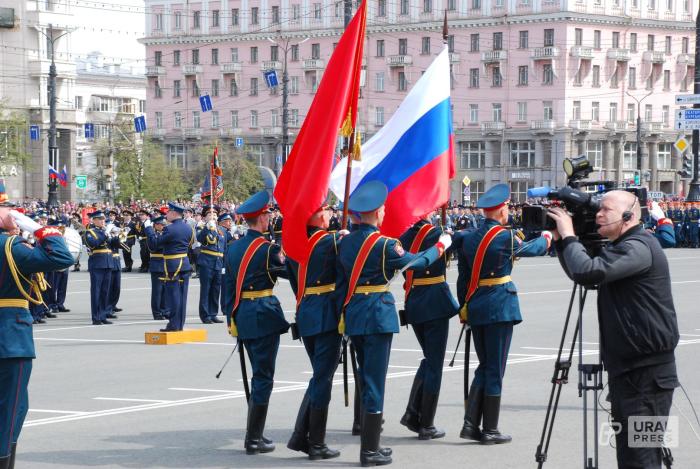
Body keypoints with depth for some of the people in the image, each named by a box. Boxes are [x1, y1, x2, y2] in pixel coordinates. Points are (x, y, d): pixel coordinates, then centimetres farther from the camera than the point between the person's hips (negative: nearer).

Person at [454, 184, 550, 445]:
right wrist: (546, 238, 28)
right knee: (495, 369, 0)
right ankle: (489, 431, 5)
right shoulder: (506, 237, -11)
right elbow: (532, 249, 7)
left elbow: (463, 278, 10)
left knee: (484, 366, 16)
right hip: (500, 306, -6)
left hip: (474, 307, 6)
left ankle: (471, 424, 8)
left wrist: (464, 308, 19)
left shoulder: (468, 238, 6)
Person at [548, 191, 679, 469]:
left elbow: (587, 272, -27)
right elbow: (584, 277, 23)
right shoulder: (623, 247, 17)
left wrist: (568, 236, -13)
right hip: (628, 368, 11)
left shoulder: (638, 248, -16)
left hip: (647, 372, -11)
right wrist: (561, 240, 10)